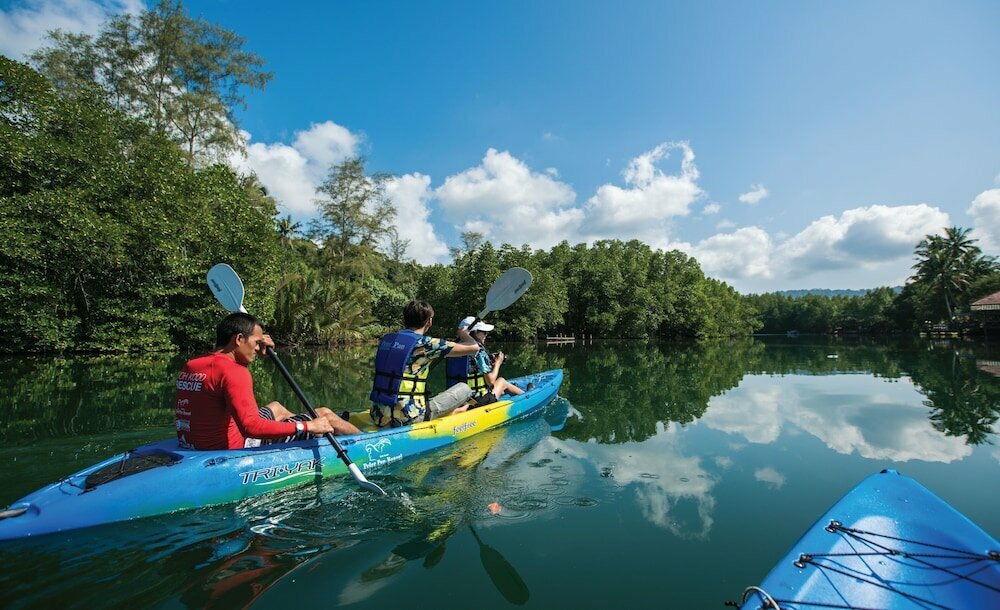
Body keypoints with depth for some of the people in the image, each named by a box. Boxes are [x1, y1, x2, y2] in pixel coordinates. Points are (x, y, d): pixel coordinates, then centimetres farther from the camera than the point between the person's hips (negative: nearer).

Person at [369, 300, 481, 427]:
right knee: (464, 389, 7)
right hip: (407, 420, -7)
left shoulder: (386, 339, 8)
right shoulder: (426, 343, -10)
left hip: (378, 418, 7)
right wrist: (463, 334, 19)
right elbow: (474, 347, -3)